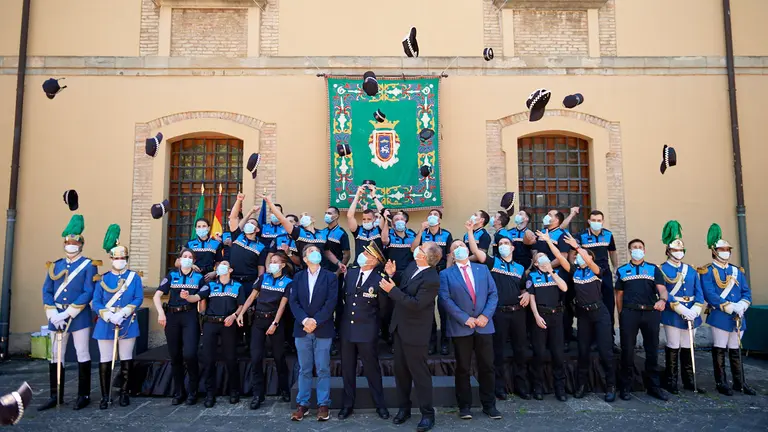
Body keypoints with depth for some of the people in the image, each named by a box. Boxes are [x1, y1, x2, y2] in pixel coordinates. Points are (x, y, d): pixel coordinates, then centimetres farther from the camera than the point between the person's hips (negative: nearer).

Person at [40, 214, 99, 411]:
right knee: (56, 356, 11)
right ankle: (55, 396, 23)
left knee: (82, 355, 3)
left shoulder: (89, 265, -4)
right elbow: (47, 292, 5)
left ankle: (84, 395, 13)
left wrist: (67, 313, -16)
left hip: (79, 317, -4)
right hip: (56, 317, 5)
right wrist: (54, 315, -9)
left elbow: (88, 293, -12)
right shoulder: (55, 266, 11)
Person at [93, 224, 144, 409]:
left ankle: (124, 393, 19)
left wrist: (122, 313, -18)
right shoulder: (104, 278, 5)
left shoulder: (134, 277, 3)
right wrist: (109, 316, -17)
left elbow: (139, 299, -6)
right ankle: (105, 396, 14)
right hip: (105, 324, 1)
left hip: (128, 324, 0)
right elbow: (96, 302, -1)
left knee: (126, 359, 7)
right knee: (105, 360, 4)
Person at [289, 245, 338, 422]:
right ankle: (302, 404, 18)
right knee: (304, 370, 9)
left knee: (323, 369, 3)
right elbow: (293, 301, 1)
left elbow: (331, 302, -7)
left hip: (323, 330, -2)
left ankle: (323, 405, 12)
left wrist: (315, 321, -15)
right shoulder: (298, 277, 10)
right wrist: (305, 320, -14)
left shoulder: (330, 277, 3)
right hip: (302, 329, 2)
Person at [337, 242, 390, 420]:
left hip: (367, 331, -5)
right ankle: (348, 404, 30)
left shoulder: (379, 279, -14)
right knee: (347, 368, 15)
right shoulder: (350, 273, 3)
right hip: (346, 329, 5)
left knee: (372, 368, 9)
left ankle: (380, 404, 26)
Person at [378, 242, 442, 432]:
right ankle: (404, 408, 33)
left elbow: (415, 304, -28)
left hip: (414, 332, -8)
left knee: (419, 373, 4)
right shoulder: (413, 265, 1)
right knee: (400, 370, 17)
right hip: (400, 327, 9)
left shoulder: (431, 280, -25)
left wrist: (392, 290, -25)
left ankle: (427, 414, 19)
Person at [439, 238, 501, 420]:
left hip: (484, 325, 2)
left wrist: (486, 315, -9)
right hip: (461, 327, -2)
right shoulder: (446, 274, 2)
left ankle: (489, 405, 22)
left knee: (487, 367, 8)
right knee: (463, 368, 7)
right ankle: (464, 406, 20)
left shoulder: (482, 269, 11)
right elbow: (445, 300, -7)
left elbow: (493, 294, 5)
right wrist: (465, 318, -14)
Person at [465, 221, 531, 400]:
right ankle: (500, 386, 16)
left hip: (517, 312, 4)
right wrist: (470, 231, -16)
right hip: (499, 312, -3)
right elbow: (475, 251, -10)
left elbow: (523, 288, 22)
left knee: (521, 350, 9)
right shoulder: (492, 262, 3)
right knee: (498, 351, 4)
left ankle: (521, 385, 23)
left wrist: (527, 294, 0)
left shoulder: (520, 268, 15)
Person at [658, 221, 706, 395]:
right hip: (672, 315, -5)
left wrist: (694, 311, -9)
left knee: (687, 348, 13)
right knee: (673, 347, 1)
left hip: (691, 314, 5)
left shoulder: (691, 270, 12)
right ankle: (670, 382, 11)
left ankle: (689, 381, 23)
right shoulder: (661, 270, -5)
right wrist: (682, 310, -21)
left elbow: (699, 294, 7)